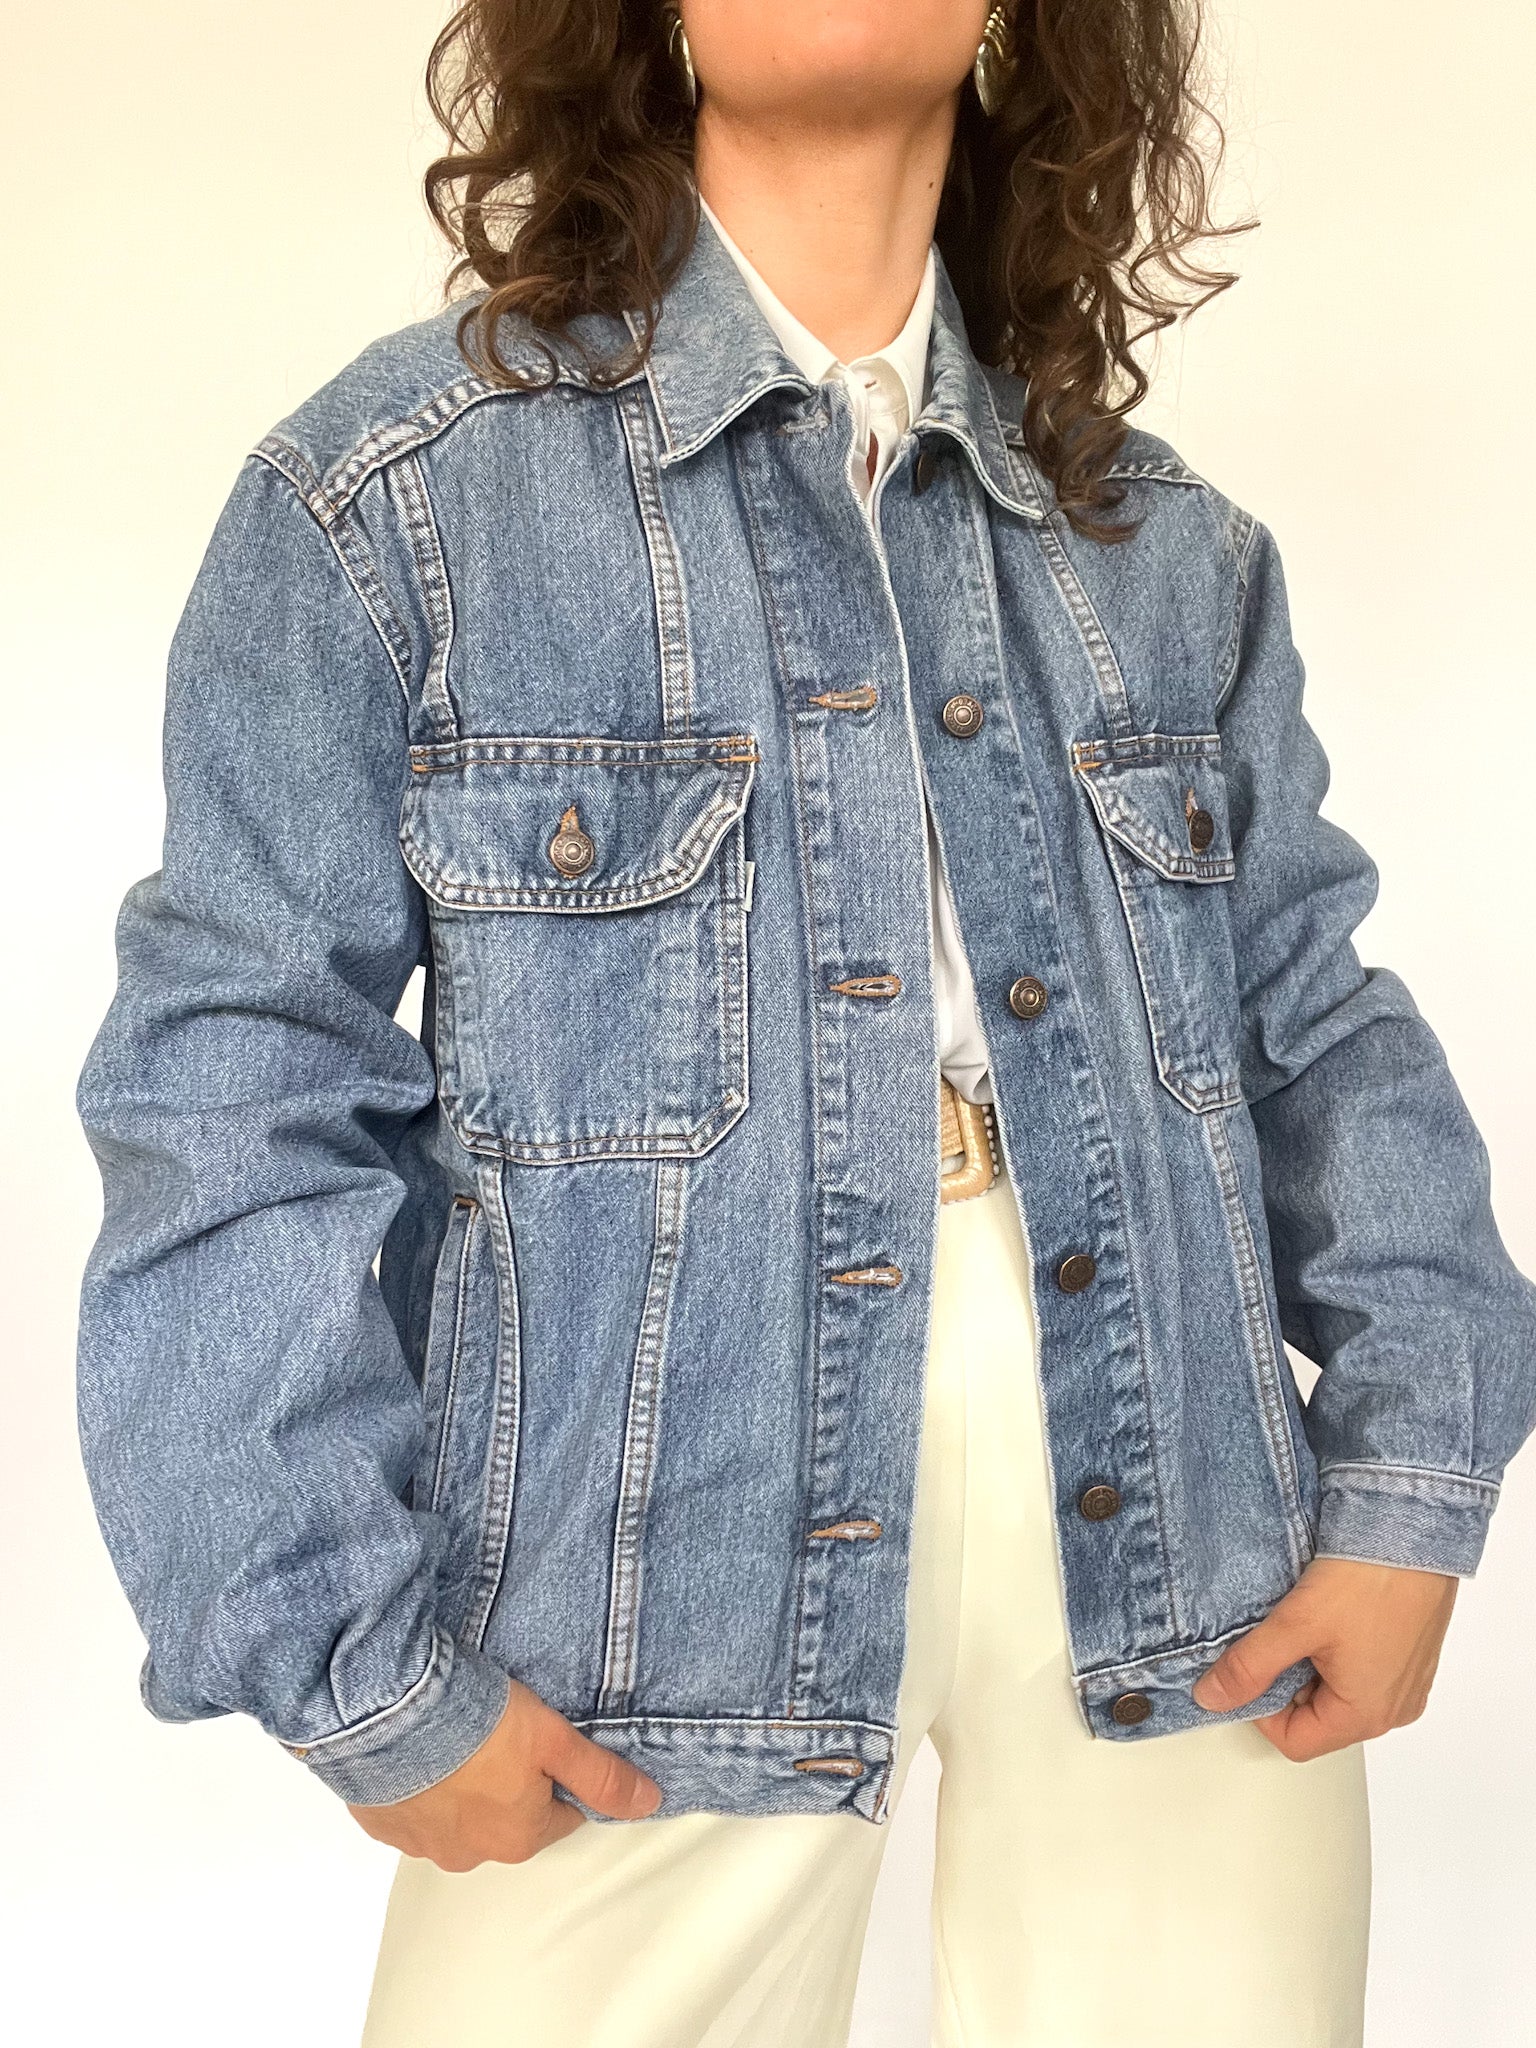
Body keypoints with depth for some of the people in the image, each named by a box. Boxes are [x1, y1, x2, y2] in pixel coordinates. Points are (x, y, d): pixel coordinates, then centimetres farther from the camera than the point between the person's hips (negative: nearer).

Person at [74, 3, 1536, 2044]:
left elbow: (1315, 1015, 11)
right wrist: (364, 1668, -10)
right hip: (671, 1558, -3)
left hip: (1177, 1537, 4)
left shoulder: (1166, 547, 10)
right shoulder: (399, 486, -4)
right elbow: (241, 1091, -7)